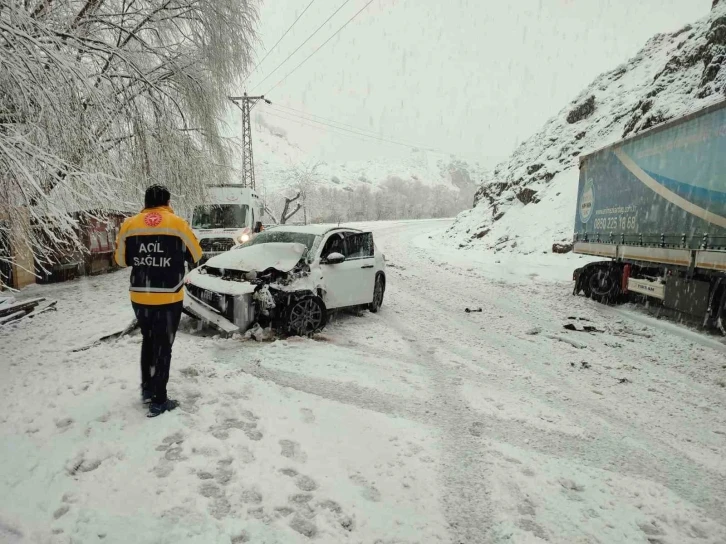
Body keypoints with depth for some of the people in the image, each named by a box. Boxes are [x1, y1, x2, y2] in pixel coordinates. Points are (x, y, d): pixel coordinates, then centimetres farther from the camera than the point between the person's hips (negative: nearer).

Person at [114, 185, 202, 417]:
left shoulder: (130, 224, 2)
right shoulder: (177, 223, -6)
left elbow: (121, 259, 13)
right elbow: (196, 255, 6)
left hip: (139, 296, 4)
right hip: (168, 297, -3)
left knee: (148, 341, 23)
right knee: (163, 346, 5)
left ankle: (146, 389, 33)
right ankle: (158, 401, 10)